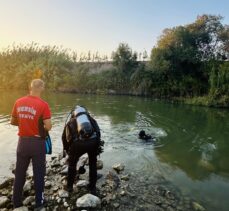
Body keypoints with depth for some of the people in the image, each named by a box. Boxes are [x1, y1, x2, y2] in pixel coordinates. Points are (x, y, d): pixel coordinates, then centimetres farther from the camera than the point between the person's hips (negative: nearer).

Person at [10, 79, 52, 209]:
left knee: (20, 173, 19)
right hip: (37, 143, -4)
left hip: (22, 142, 5)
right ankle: (39, 202, 25)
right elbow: (48, 127, -19)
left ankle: (16, 202, 34)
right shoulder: (43, 104, -18)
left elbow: (13, 122, 9)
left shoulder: (19, 102, -2)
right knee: (38, 173, 11)